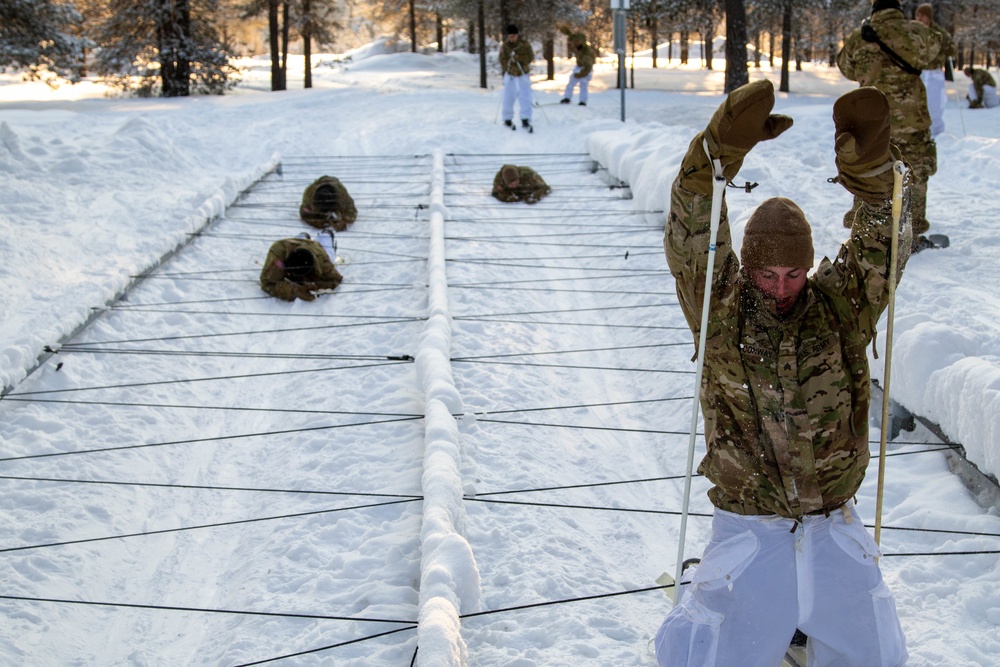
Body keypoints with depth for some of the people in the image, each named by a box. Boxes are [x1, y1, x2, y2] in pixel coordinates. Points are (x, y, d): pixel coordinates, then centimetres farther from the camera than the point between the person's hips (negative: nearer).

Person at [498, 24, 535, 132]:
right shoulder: (505, 46, -3)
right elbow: (502, 60, 1)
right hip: (510, 74, 1)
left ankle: (525, 120, -12)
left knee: (525, 98, -11)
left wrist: (519, 58, -24)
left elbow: (531, 57, -9)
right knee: (508, 98, 3)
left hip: (523, 74, -1)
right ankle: (507, 119, 18)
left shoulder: (524, 44, -7)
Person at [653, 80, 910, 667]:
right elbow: (693, 237, -20)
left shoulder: (842, 307, -1)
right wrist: (724, 146, -35)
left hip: (834, 529, 2)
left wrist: (868, 161, -32)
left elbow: (883, 244, -14)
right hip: (748, 530, -2)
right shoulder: (721, 313, -6)